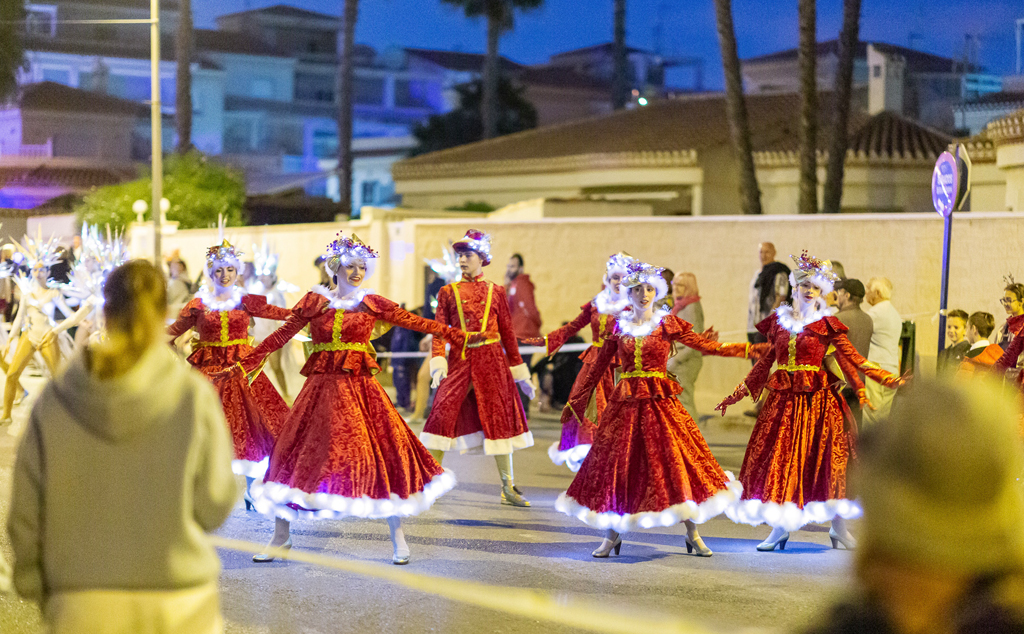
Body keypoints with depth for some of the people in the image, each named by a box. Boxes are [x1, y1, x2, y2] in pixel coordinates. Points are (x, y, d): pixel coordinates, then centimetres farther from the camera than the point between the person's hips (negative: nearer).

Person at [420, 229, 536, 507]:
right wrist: (438, 361, -15)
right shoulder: (448, 292, 8)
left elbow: (507, 333, 9)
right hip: (460, 359, 0)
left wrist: (520, 373, 9)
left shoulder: (495, 292, 8)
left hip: (491, 360, 0)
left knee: (498, 418, 2)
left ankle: (508, 488, 9)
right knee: (443, 414, -8)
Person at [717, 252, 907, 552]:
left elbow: (853, 358, 0)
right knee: (779, 458, 0)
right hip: (783, 397, 3)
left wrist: (887, 379, -9)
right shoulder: (779, 321, 10)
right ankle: (779, 528, 10)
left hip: (818, 397, -3)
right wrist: (737, 394, 19)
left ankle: (838, 526, 9)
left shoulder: (826, 324, 2)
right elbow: (765, 362, 17)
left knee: (826, 459, -3)